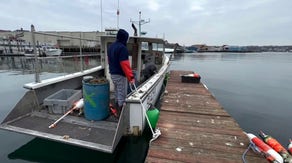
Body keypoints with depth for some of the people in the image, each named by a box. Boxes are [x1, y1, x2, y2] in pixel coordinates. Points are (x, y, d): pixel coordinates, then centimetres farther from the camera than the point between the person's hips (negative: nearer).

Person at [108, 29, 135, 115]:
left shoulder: (111, 46, 10)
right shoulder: (122, 48, -20)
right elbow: (125, 64, -26)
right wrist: (131, 77, -24)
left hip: (112, 74, 9)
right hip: (120, 75, -9)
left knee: (117, 92, 23)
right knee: (122, 94, 2)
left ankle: (117, 107, 38)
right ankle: (121, 112, 13)